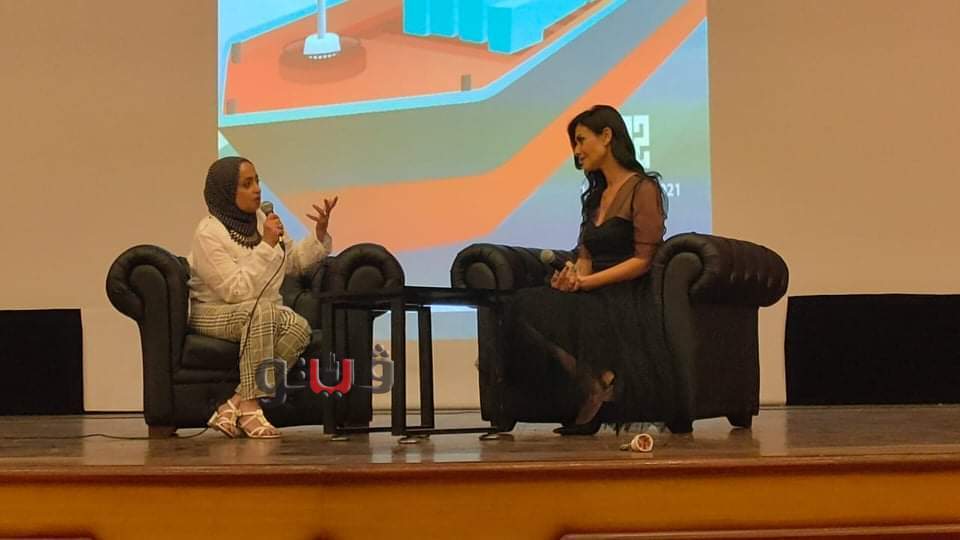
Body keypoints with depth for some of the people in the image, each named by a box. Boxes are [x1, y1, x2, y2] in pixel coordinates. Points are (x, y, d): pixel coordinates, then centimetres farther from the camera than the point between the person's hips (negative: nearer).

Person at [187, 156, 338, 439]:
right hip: (213, 315, -6)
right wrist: (267, 246, -25)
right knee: (262, 310, -38)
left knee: (298, 327, -27)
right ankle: (249, 406, -34)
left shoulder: (260, 220, 7)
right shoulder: (208, 233, -15)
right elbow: (237, 291, -24)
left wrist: (320, 233, 3)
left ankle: (234, 404, -25)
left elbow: (295, 262, 19)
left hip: (264, 314, 7)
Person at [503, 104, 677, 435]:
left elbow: (643, 260, -9)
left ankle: (592, 386, -22)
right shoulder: (594, 196, 25)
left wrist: (586, 282, -15)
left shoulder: (643, 188, 0)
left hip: (625, 299, -7)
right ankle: (591, 386, -27)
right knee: (523, 307, -25)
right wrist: (572, 275, -5)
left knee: (529, 312, -30)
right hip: (593, 297, 7)